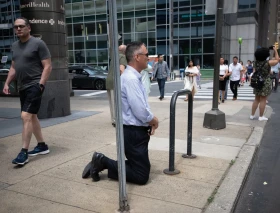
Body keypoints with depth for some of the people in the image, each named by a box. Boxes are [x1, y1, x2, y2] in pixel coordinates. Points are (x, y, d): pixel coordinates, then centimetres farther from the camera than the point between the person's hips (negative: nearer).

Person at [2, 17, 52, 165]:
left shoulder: (38, 44, -7)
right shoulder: (14, 46, 15)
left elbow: (47, 66, -11)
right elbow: (13, 67, 21)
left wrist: (40, 84, -19)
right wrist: (7, 83, 11)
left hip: (34, 86, -8)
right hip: (22, 87, 8)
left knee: (26, 116, -15)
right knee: (31, 117, 13)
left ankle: (23, 152, -10)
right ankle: (42, 146, 25)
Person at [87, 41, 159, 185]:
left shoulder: (134, 77, 10)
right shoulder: (131, 79, -21)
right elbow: (140, 112, -25)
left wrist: (151, 121, 0)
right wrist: (154, 121, -6)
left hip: (136, 131, 10)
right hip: (134, 133, -10)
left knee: (141, 167, 21)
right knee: (141, 176, -2)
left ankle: (101, 161, 17)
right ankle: (103, 162, 3)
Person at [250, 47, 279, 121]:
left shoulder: (256, 63, 0)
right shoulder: (268, 63, -13)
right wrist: (275, 50, 14)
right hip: (265, 83, -5)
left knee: (256, 99, 13)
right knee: (263, 100, 1)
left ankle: (252, 115, 17)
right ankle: (261, 116, 7)